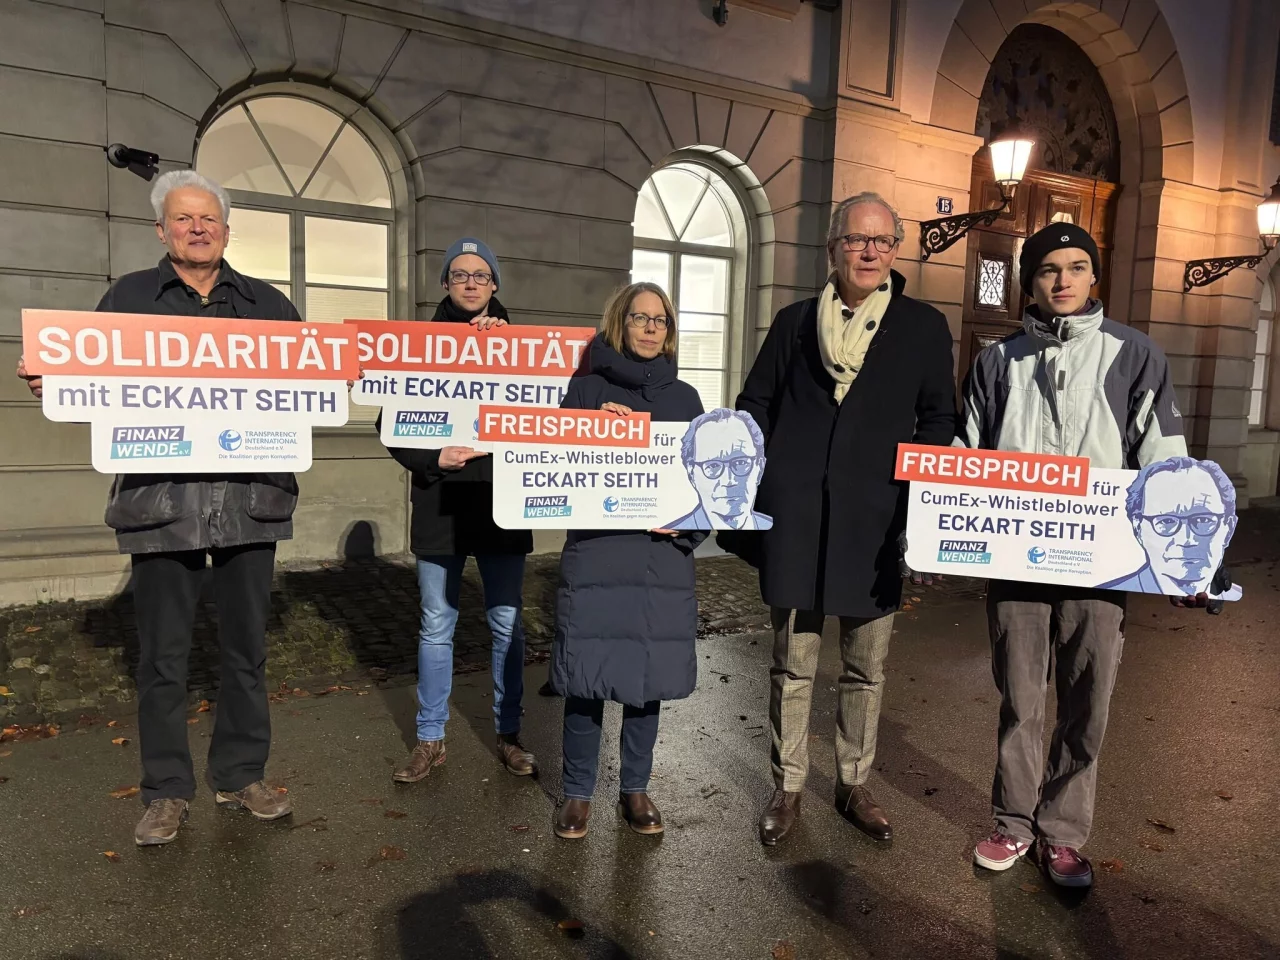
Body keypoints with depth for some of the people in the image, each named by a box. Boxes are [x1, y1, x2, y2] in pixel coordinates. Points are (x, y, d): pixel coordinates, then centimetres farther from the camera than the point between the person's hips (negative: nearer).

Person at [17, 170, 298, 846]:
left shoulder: (267, 304, 13)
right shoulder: (128, 297, 10)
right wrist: (48, 381, -13)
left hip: (251, 495, 2)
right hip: (161, 498, -1)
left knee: (246, 645, 11)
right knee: (163, 654, 6)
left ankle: (240, 775, 26)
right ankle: (167, 790, 22)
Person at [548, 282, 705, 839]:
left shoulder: (683, 398, 12)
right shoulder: (587, 387, 6)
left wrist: (687, 521, -7)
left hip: (663, 553, 2)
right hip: (595, 549, -2)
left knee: (649, 674, 6)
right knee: (587, 673, 0)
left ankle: (635, 789, 23)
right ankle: (578, 793, 17)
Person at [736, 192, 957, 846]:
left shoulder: (924, 327, 8)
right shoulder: (795, 321, 11)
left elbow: (939, 418, 10)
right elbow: (756, 403, 13)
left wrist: (919, 487, -3)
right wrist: (763, 479, 0)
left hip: (876, 518, 0)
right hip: (796, 515, 0)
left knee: (867, 668, 11)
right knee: (792, 662, 7)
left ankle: (853, 782, 28)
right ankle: (788, 787, 23)